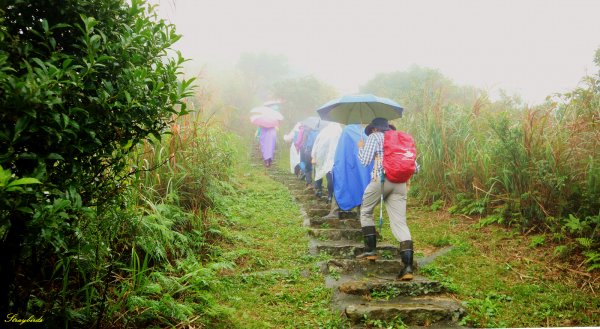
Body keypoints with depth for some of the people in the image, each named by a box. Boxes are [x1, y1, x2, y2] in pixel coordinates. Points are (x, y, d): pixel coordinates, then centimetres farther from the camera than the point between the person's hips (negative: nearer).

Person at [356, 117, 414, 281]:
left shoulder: (374, 137, 9)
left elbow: (365, 160, 0)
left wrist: (361, 147, 18)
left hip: (381, 179, -4)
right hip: (400, 183, 5)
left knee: (366, 212, 20)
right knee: (400, 223, -1)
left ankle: (371, 250, 13)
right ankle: (408, 267, -13)